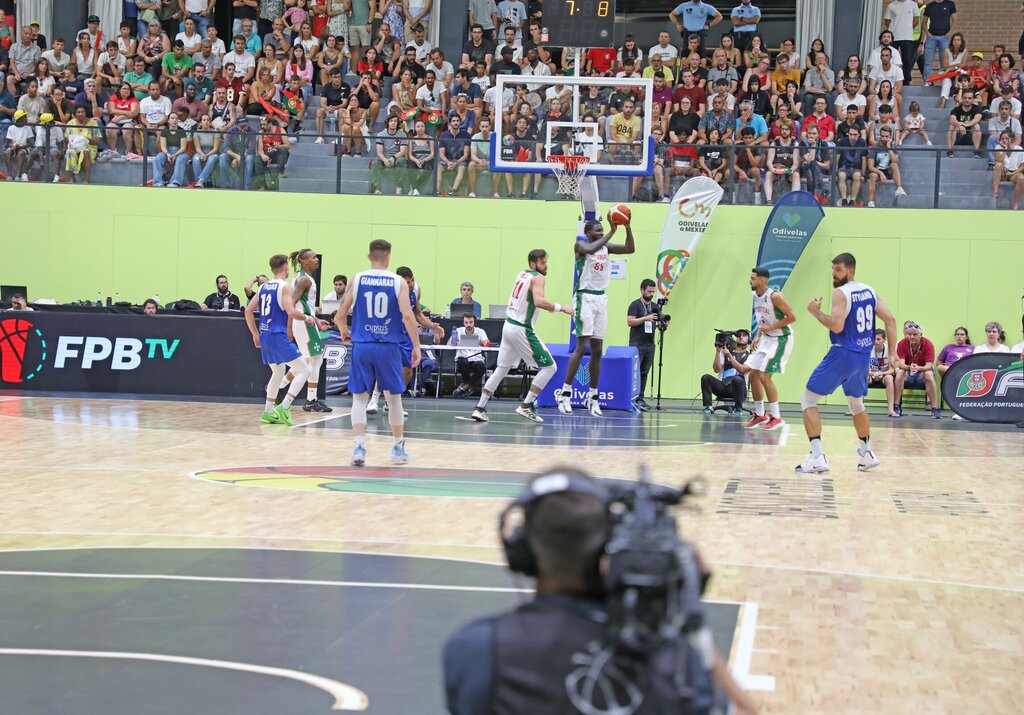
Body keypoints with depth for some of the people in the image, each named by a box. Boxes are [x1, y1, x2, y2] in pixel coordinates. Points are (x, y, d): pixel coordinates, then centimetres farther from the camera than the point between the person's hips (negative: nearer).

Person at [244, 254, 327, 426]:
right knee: (303, 370, -2)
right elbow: (291, 312, -21)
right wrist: (307, 318, -3)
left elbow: (248, 310, 14)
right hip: (278, 336, -8)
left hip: (264, 336, 8)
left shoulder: (263, 287, 13)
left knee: (278, 371, 25)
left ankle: (268, 412, 23)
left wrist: (255, 334, 21)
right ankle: (284, 407, -13)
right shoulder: (285, 287, -9)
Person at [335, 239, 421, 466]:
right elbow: (407, 315, -11)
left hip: (362, 346, 0)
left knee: (359, 398, 8)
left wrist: (344, 332, 22)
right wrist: (416, 346, -5)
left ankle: (359, 447, -6)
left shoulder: (357, 279, 2)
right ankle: (398, 448, 24)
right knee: (393, 398, 15)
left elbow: (340, 316, 1)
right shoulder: (399, 282, -1)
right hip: (388, 347, 0)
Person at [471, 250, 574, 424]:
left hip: (509, 324, 9)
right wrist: (561, 308, -21)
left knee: (501, 369, 15)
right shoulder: (537, 278, -11)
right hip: (522, 329, -9)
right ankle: (526, 406, -4)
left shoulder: (522, 274, 14)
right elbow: (539, 301, -28)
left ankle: (480, 408, 12)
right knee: (549, 367, -2)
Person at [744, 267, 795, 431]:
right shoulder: (756, 296, 4)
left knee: (764, 376, -13)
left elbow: (792, 317, -21)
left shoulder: (775, 296, -22)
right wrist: (758, 337, 8)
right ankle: (759, 415, 18)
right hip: (767, 339, 9)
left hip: (780, 339, -9)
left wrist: (771, 328, -23)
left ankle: (776, 418, -3)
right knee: (753, 374, 8)